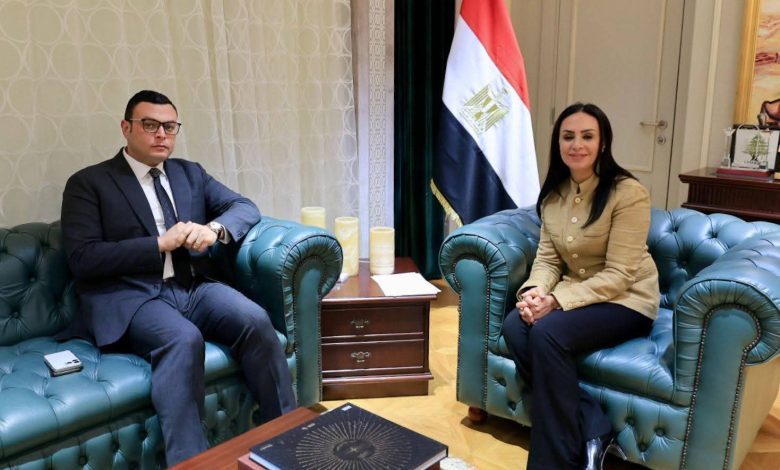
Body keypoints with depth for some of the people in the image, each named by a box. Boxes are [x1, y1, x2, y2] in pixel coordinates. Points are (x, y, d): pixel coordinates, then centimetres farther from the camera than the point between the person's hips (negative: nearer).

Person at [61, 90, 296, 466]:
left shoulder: (190, 173, 19)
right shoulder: (88, 183, 4)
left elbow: (245, 207, 13)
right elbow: (82, 259, -7)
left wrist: (215, 229, -10)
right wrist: (161, 244, -13)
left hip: (193, 287, 4)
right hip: (130, 298, -4)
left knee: (255, 320, -24)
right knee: (184, 339, -35)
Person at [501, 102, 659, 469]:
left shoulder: (628, 193, -16)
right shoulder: (553, 195, 4)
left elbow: (618, 275, -20)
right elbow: (547, 258, 2)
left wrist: (557, 300, -28)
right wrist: (534, 291, -20)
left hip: (625, 300, -6)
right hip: (573, 295, 6)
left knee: (548, 332, -31)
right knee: (514, 326, -22)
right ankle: (591, 428, -13)